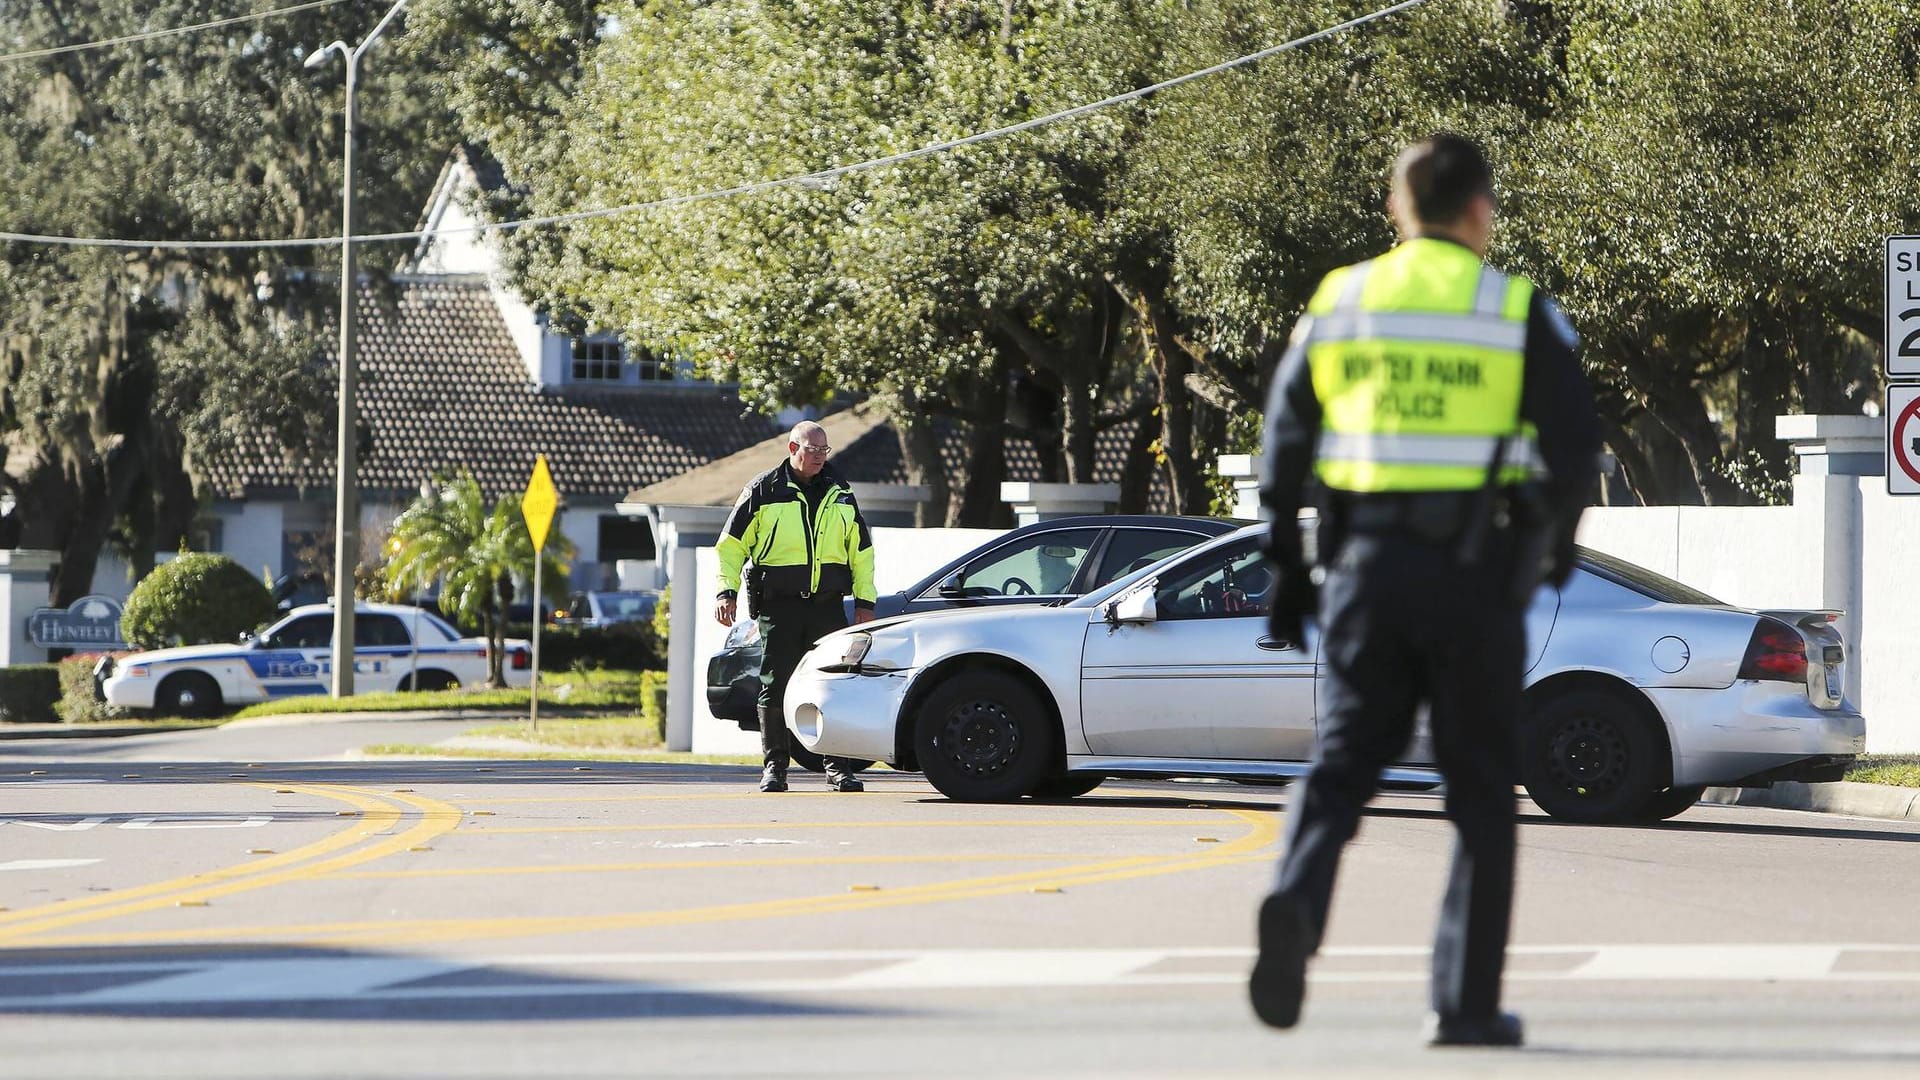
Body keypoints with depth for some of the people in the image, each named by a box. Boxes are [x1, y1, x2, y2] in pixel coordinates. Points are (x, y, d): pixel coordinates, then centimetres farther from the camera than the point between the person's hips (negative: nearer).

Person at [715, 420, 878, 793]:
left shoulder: (839, 494, 13)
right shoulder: (764, 491, 3)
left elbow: (861, 549, 20)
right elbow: (731, 545, 5)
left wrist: (865, 600, 13)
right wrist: (726, 591, -5)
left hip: (827, 605, 3)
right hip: (778, 605, -3)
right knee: (775, 688, -3)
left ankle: (838, 768, 4)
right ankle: (774, 767, 5)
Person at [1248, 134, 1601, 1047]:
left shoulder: (1337, 303, 7)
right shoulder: (1517, 312, -2)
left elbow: (1284, 439, 5)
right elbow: (1575, 441, -4)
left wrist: (1287, 568, 11)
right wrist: (1557, 539, 14)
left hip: (1364, 561, 2)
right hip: (1476, 565, -2)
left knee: (1344, 760, 5)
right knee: (1479, 788, 7)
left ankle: (1296, 901, -25)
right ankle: (1465, 1002, 7)